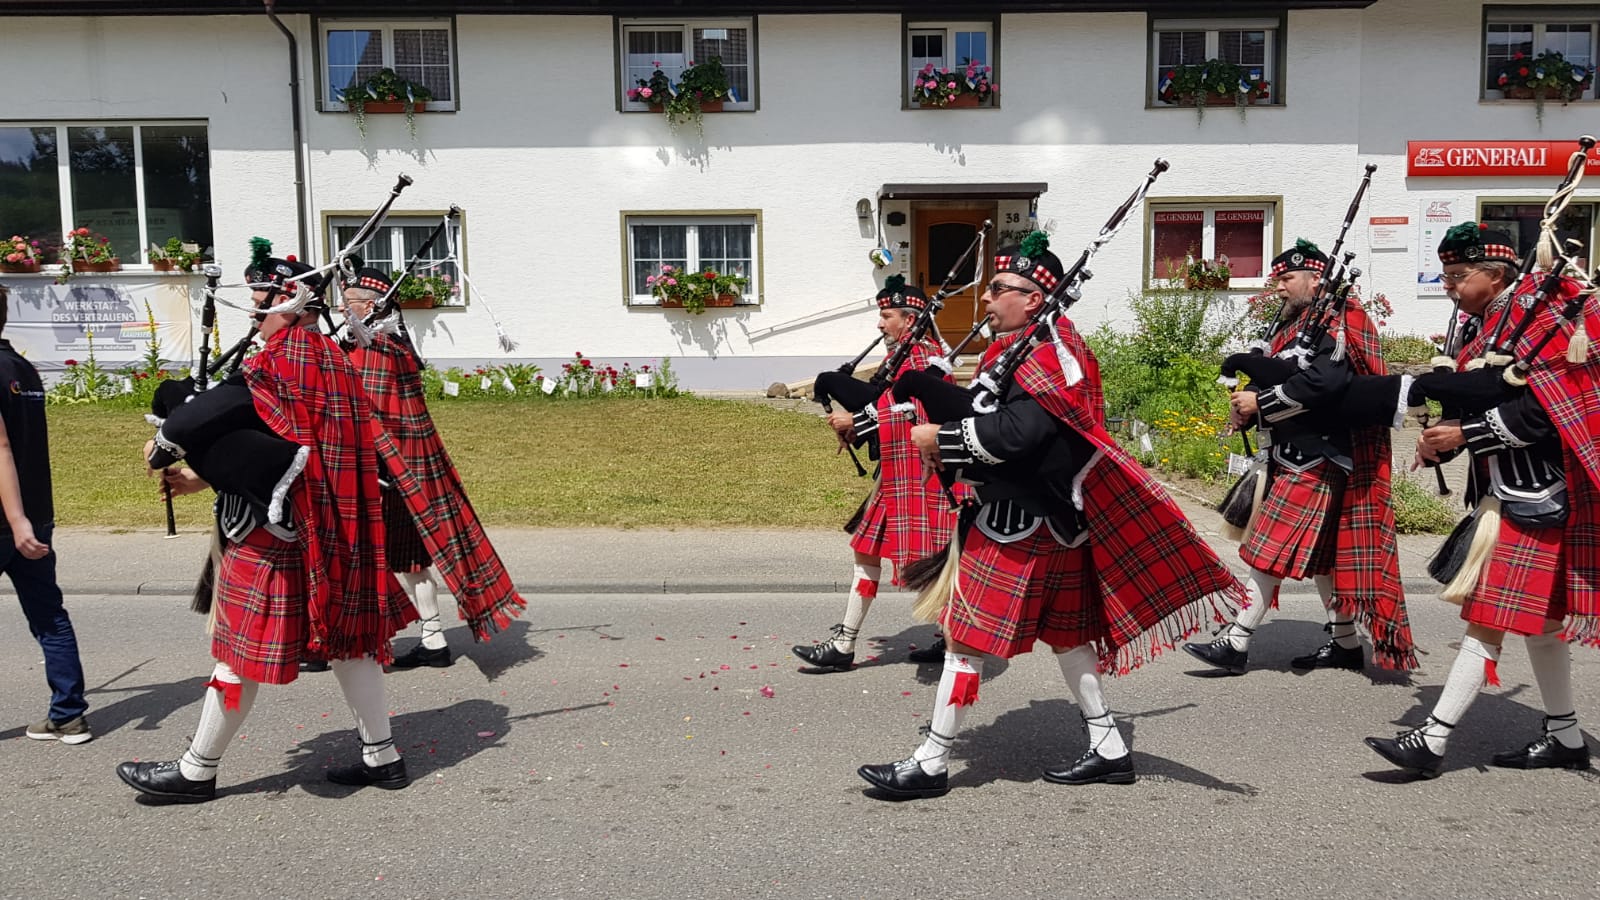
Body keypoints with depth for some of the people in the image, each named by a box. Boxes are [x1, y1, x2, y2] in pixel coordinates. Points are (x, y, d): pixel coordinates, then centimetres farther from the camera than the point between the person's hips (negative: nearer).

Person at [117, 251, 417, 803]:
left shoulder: (286, 355, -13)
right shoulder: (330, 357, 15)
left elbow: (225, 406, -19)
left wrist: (164, 443, -2)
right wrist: (203, 476, 16)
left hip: (273, 534, -9)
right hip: (330, 529, 9)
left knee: (243, 648, 3)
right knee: (347, 636, 12)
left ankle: (196, 772, 19)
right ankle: (382, 757, 18)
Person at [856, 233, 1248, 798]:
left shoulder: (1038, 352, -18)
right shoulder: (1049, 346, 15)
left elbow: (1014, 433, -29)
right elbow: (995, 416, 15)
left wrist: (941, 439, -20)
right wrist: (952, 446, 2)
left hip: (1019, 520, -10)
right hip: (1054, 515, 10)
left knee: (966, 634, -3)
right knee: (1065, 629, 17)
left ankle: (930, 765, 6)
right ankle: (1109, 750, 26)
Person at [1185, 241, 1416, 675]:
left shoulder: (1336, 322, -11)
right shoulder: (1292, 324, 18)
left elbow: (1321, 382, -26)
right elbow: (1276, 378, 15)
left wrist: (1259, 402, -20)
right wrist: (1247, 405, -5)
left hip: (1315, 456, -10)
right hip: (1295, 454, 10)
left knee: (1271, 548, -10)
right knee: (1320, 551, 14)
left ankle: (1235, 642, -7)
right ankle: (1345, 644, 23)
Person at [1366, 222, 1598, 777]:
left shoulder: (1537, 319, -13)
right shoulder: (1480, 328, 12)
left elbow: (1541, 413, -20)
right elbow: (1473, 400, 14)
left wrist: (1465, 435, -21)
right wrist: (1441, 442, -5)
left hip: (1531, 497, -9)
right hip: (1505, 492, 9)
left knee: (1490, 614, -9)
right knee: (1535, 615, 15)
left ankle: (1431, 741, -8)